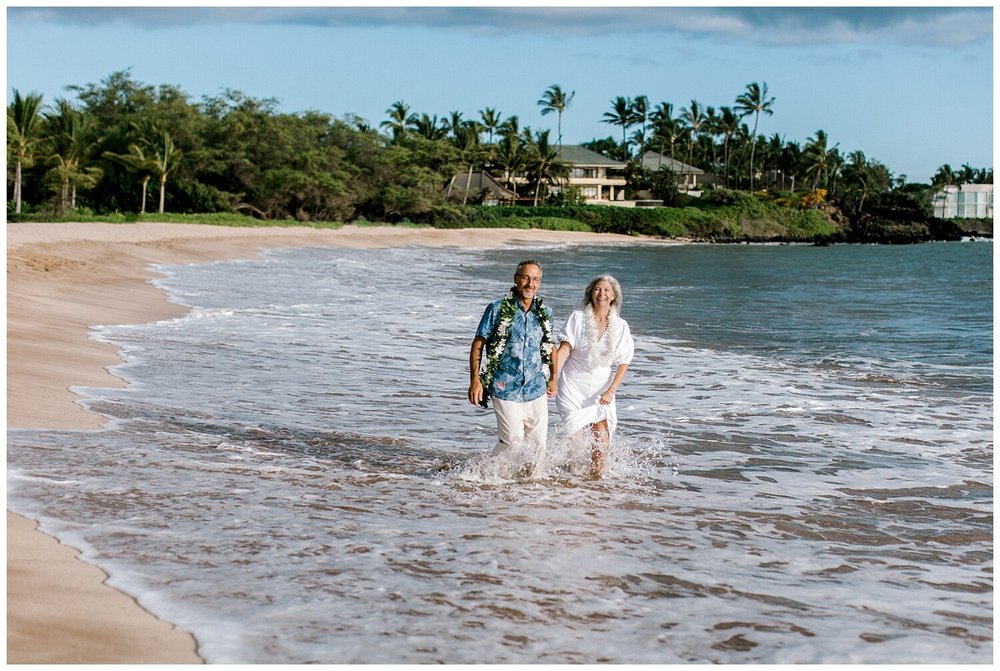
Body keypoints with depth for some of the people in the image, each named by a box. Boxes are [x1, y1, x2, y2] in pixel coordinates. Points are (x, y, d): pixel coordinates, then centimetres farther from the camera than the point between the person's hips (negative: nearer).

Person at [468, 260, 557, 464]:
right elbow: (477, 346, -3)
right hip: (505, 388, -4)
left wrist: (553, 378, 22)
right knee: (512, 441, -9)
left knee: (538, 443, 5)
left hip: (536, 388, 4)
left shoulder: (544, 313, 7)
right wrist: (475, 380, -9)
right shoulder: (497, 309, -6)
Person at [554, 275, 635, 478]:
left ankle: (596, 477, 4)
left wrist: (610, 391, -9)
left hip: (601, 388, 1)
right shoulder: (578, 318, -4)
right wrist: (554, 377, -22)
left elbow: (623, 363, 0)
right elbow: (564, 349, -10)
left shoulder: (620, 326, 0)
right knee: (575, 435, -5)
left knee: (601, 436, -10)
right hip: (573, 386, -1)